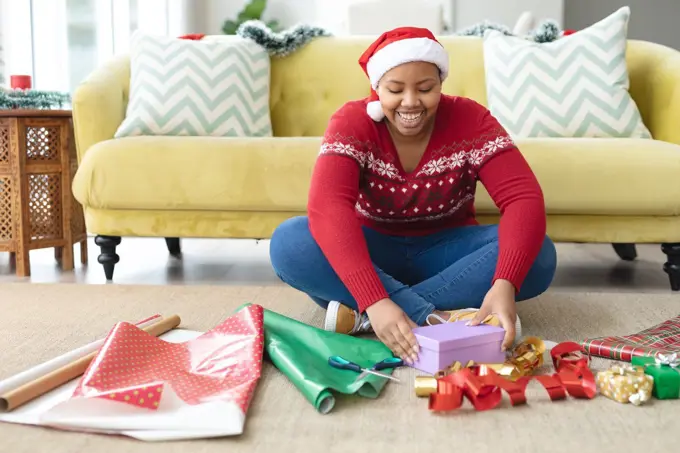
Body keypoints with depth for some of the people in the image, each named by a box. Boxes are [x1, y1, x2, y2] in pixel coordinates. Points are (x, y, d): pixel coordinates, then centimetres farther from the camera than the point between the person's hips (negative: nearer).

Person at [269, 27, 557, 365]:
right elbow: (327, 207, -34)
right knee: (288, 243, -29)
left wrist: (504, 283, -43)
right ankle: (437, 320, -33)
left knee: (538, 255, -27)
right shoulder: (351, 123, -17)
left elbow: (524, 198, -24)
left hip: (445, 251, 1)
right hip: (374, 251, -1)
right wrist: (374, 299, -48)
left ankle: (360, 315, -29)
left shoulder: (470, 120, -14)